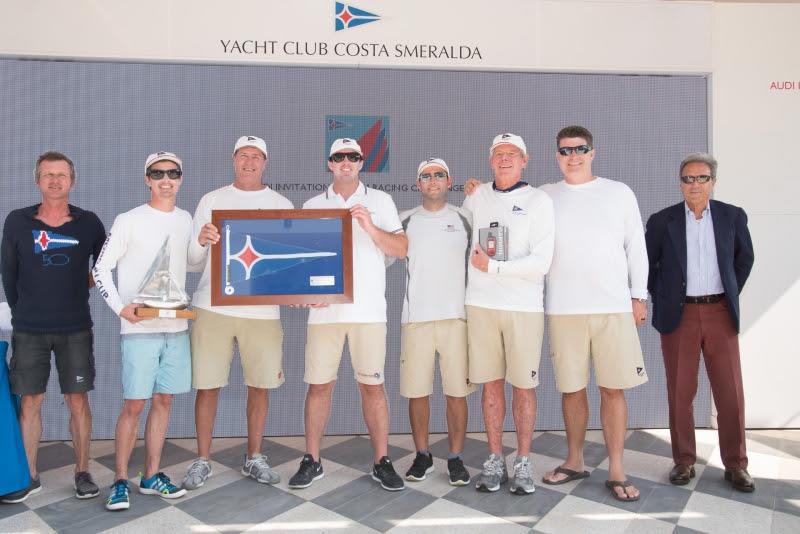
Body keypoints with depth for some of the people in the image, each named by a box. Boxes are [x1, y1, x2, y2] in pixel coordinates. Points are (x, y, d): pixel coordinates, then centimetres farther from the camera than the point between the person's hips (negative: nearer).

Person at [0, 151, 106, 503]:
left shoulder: (89, 223, -1)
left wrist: (82, 288, 8)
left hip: (75, 328, 0)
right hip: (29, 330, 1)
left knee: (77, 400, 3)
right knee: (30, 401, 6)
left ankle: (82, 473, 16)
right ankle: (29, 477, 20)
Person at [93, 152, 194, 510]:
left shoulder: (186, 220, 10)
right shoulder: (129, 221, -4)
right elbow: (100, 269, -2)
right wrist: (121, 307, -12)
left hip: (176, 326, 5)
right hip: (139, 328, -4)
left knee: (163, 400, 9)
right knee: (134, 404, -3)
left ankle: (152, 475, 20)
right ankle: (120, 480, 12)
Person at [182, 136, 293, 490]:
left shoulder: (282, 205, 9)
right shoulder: (211, 200, 8)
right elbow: (193, 259, 6)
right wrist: (201, 241, -16)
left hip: (262, 310, 1)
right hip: (213, 307, 0)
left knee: (260, 386, 7)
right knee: (208, 386, 4)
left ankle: (254, 458, 24)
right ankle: (202, 461, 21)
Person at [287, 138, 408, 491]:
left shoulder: (379, 201, 9)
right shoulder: (312, 206, 13)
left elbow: (401, 249, 1)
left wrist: (370, 227, -14)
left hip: (369, 310, -1)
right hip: (324, 309, 1)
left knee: (372, 385, 2)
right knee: (319, 384, 4)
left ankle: (381, 462, 14)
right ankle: (312, 461, 17)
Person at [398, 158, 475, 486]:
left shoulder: (464, 219, 10)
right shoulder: (405, 221, 11)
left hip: (456, 315, 0)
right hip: (416, 317, 1)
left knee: (456, 392, 1)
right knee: (417, 392, 5)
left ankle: (456, 458, 16)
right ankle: (422, 456, 22)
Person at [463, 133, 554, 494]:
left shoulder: (539, 201, 0)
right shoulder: (476, 197, 12)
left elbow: (541, 262, -10)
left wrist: (492, 267, -9)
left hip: (524, 306, -3)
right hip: (481, 304, 3)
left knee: (523, 386, 3)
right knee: (491, 384, 8)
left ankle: (523, 464, 17)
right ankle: (494, 461, 19)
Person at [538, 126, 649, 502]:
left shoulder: (619, 193, 8)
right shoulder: (544, 197, 8)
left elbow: (636, 247, 9)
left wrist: (639, 296, 6)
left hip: (614, 306, 0)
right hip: (563, 308, 1)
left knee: (613, 389, 2)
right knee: (572, 388, 8)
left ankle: (616, 471, 13)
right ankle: (574, 462, 25)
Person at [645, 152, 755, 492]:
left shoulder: (733, 216, 6)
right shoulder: (662, 221, 2)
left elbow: (744, 259, 18)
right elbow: (647, 265, 9)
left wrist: (731, 296, 14)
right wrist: (661, 301, 5)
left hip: (720, 314, 1)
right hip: (679, 315, -1)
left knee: (731, 392, 3)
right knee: (680, 393, 4)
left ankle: (735, 464, 18)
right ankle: (684, 461, 17)